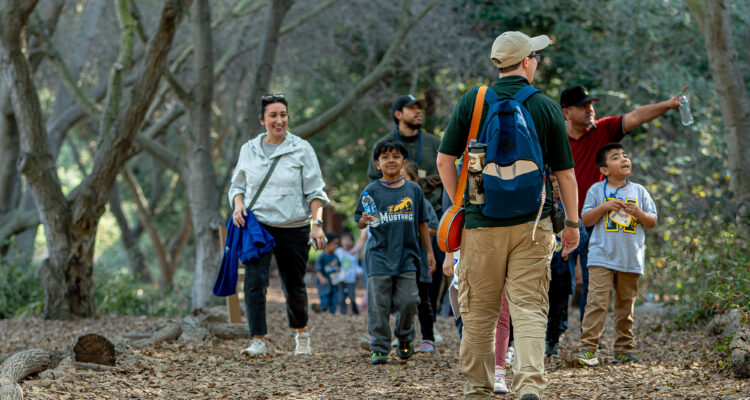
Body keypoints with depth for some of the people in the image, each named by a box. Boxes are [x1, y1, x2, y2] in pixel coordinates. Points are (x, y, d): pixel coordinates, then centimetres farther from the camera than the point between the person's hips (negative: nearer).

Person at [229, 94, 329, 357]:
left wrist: (317, 223, -12)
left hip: (294, 228, -1)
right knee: (254, 281, -18)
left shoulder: (302, 149, 0)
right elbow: (238, 185, 16)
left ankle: (301, 334, 35)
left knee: (294, 286, 10)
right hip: (257, 225, 1)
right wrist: (238, 204, -5)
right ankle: (258, 340, -20)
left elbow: (315, 191, -1)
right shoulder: (249, 150, 7)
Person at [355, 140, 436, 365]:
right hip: (379, 256, -1)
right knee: (379, 305, -3)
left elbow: (421, 223, 14)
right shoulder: (372, 190, 1)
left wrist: (429, 252, 14)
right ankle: (379, 349, 5)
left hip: (407, 256, 1)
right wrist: (364, 221, -21)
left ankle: (405, 338, 23)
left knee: (409, 301, -3)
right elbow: (359, 221, 2)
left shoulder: (413, 190, 7)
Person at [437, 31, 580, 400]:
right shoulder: (546, 107, 0)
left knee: (479, 310, 10)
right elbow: (565, 173, 3)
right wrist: (572, 223, 12)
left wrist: (461, 204, 12)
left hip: (482, 222, 1)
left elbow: (444, 160, 1)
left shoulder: (472, 102, 1)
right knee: (529, 307, -2)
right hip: (532, 222, -1)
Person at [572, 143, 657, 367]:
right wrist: (604, 207, -14)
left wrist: (639, 213, -9)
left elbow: (652, 222, 11)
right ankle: (588, 348, -16)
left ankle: (624, 350, 17)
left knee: (626, 305, 9)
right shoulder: (597, 190, 4)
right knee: (597, 302, -13)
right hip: (602, 257, -3)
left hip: (631, 259, 3)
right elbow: (586, 220, 0)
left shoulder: (639, 191, 10)